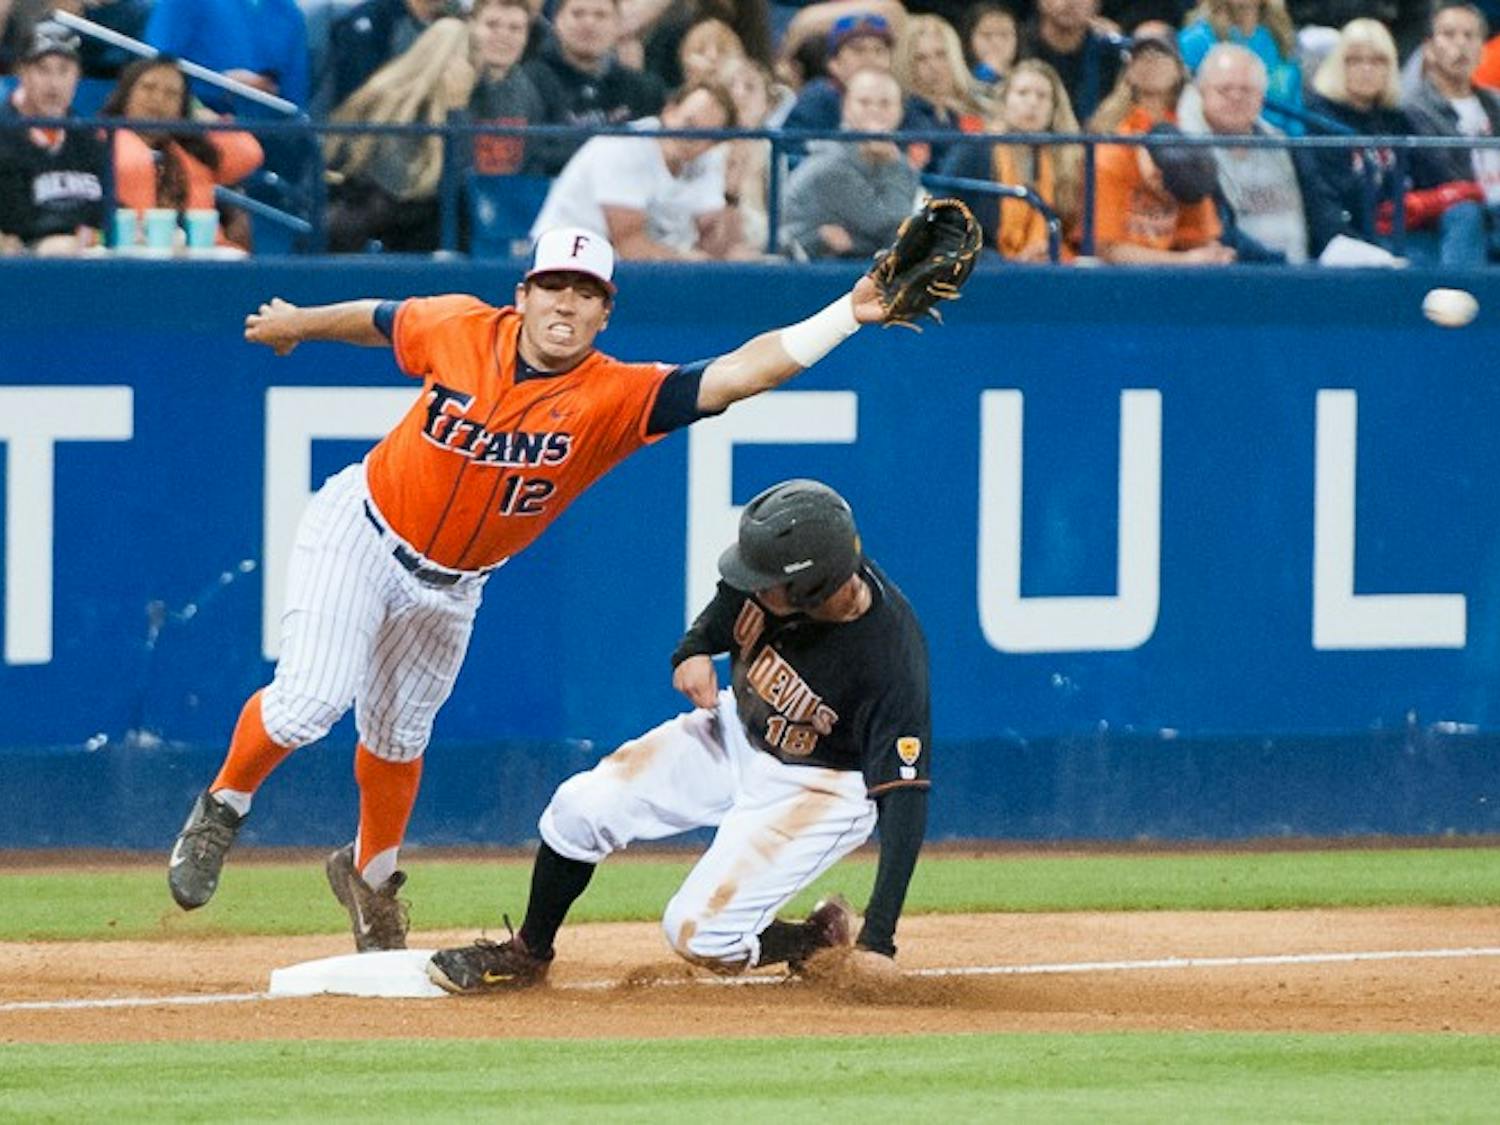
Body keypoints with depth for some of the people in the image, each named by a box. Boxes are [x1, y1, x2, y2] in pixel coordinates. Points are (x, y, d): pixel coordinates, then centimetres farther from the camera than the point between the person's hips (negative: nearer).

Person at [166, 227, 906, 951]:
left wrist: (851, 314, -46)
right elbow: (374, 319, 3)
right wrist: (295, 324, 21)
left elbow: (744, 372, -34)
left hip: (449, 588, 2)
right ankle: (223, 809, 11)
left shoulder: (617, 398, -23)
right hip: (360, 535, -2)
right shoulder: (459, 329, -19)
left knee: (396, 740, 17)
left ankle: (369, 877, 45)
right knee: (310, 701, -18)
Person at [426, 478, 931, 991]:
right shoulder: (770, 570, -19)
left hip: (819, 788, -6)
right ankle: (526, 957, 17)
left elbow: (905, 795, -33)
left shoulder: (891, 660, -35)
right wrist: (696, 648, -15)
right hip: (735, 732, 6)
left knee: (697, 936, -16)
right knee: (581, 807, -7)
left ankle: (825, 942, 12)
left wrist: (877, 942, -36)